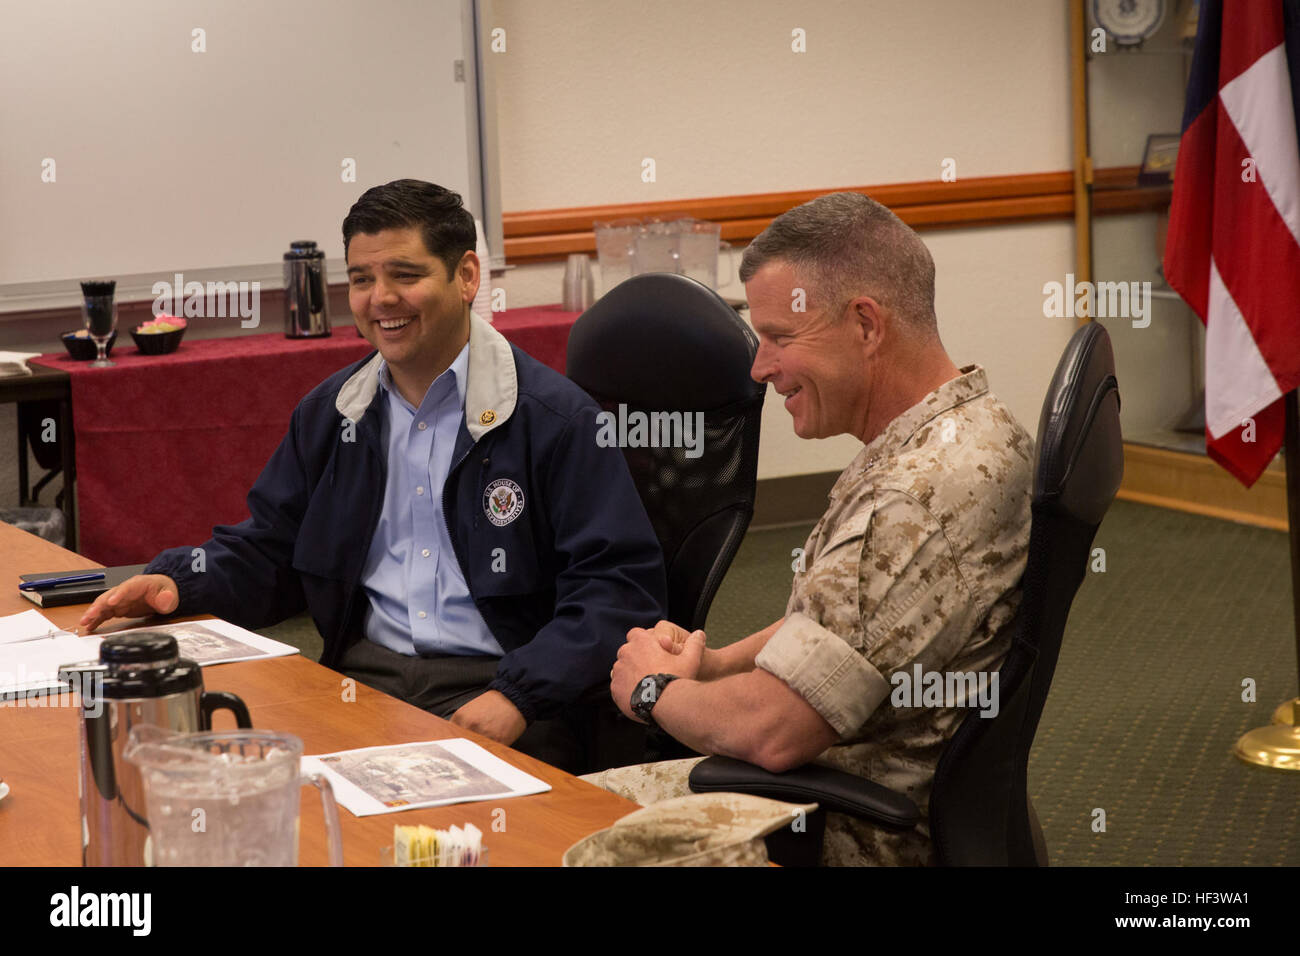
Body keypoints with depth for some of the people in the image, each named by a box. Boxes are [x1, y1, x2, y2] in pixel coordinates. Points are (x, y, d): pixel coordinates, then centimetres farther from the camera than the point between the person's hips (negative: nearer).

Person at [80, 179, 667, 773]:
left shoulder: (555, 418, -3)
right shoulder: (328, 413, 17)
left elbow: (621, 587, -9)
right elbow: (270, 552, 24)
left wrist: (517, 697, -21)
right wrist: (175, 583, 2)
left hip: (493, 684, -4)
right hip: (363, 675, 5)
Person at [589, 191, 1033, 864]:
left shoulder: (936, 486, -29)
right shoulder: (915, 443, 6)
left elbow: (773, 730, -30)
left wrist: (657, 688, -9)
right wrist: (712, 664, 3)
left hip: (862, 834, -10)